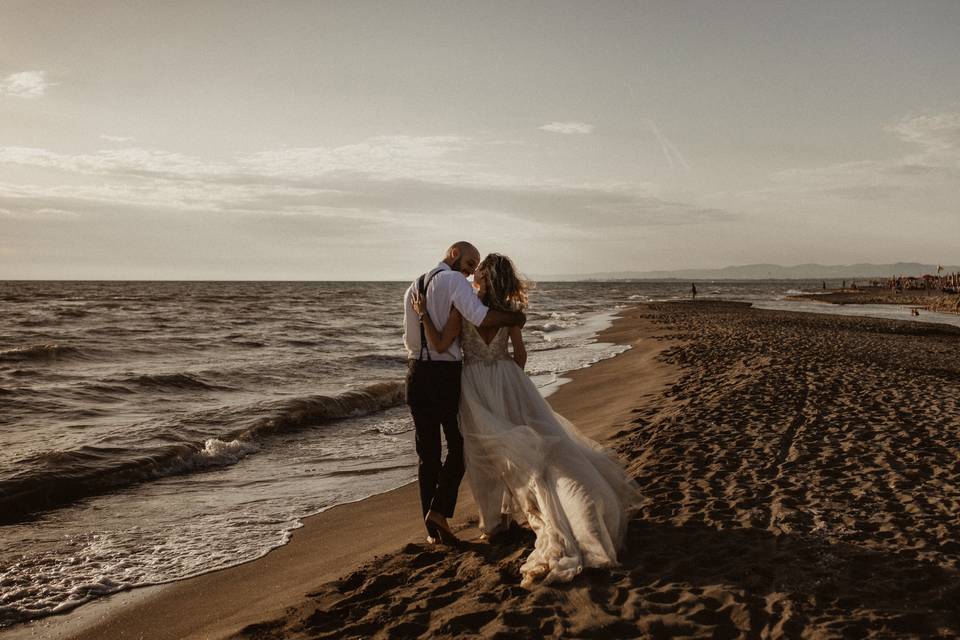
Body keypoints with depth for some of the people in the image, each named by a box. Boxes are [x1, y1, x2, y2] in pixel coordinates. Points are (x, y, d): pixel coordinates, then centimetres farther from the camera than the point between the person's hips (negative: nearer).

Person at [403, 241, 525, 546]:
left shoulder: (413, 288, 17)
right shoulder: (454, 280, -7)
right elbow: (479, 316, -24)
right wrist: (514, 318, -11)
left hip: (417, 372, 7)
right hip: (447, 374, -6)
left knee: (428, 454, 10)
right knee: (458, 447, 8)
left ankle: (432, 530, 14)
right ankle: (440, 511, -6)